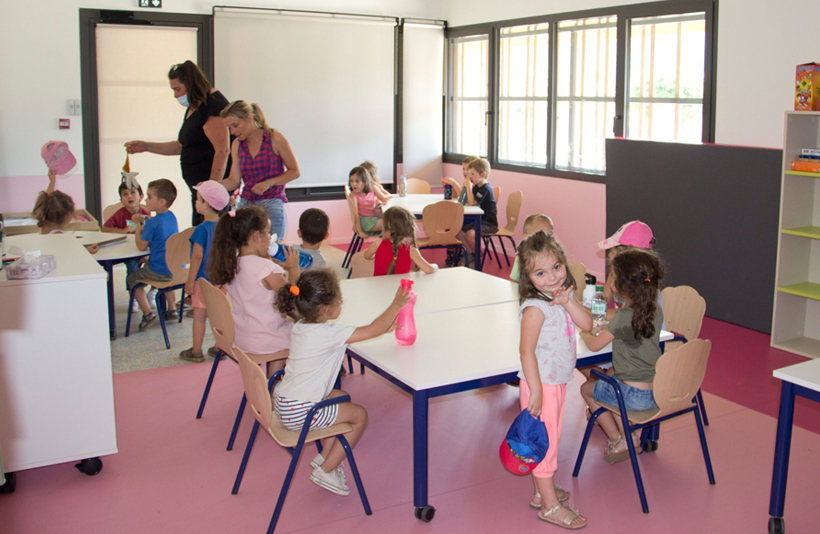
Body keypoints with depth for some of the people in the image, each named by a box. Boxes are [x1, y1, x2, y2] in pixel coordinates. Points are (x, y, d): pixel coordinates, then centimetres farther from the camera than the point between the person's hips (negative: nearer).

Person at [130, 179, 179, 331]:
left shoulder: (152, 223, -21)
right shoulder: (171, 217, 4)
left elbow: (141, 246, -14)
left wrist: (138, 228, 1)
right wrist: (143, 220, 10)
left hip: (160, 271, -8)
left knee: (131, 279, 13)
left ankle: (147, 313, 6)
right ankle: (172, 309, 38)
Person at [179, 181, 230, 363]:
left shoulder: (202, 228, -18)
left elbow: (197, 256, -19)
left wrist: (190, 281, -12)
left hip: (203, 280, -6)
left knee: (199, 316, 5)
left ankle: (196, 351, 15)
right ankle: (220, 348, 23)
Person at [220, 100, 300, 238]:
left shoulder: (275, 138, -4)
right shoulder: (237, 145, 9)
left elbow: (294, 171, -1)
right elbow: (234, 180, 5)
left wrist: (269, 183, -13)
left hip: (272, 207, -4)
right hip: (245, 205, 4)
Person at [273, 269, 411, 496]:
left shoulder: (301, 327, 5)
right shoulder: (326, 334, -23)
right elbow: (372, 331, -20)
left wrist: (386, 327, 13)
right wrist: (396, 304, -6)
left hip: (284, 403, 9)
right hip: (299, 412, -9)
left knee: (341, 397, 27)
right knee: (360, 415, 6)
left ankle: (324, 456, 28)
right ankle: (325, 470, 10)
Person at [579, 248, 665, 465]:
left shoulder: (624, 316, -23)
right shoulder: (655, 309, 0)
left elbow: (595, 345, -13)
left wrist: (586, 334, 7)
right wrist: (606, 329, 11)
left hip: (635, 396, -7)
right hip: (657, 390, 7)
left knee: (587, 389, 18)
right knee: (608, 377, 31)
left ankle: (618, 441, 20)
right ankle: (627, 434, 27)